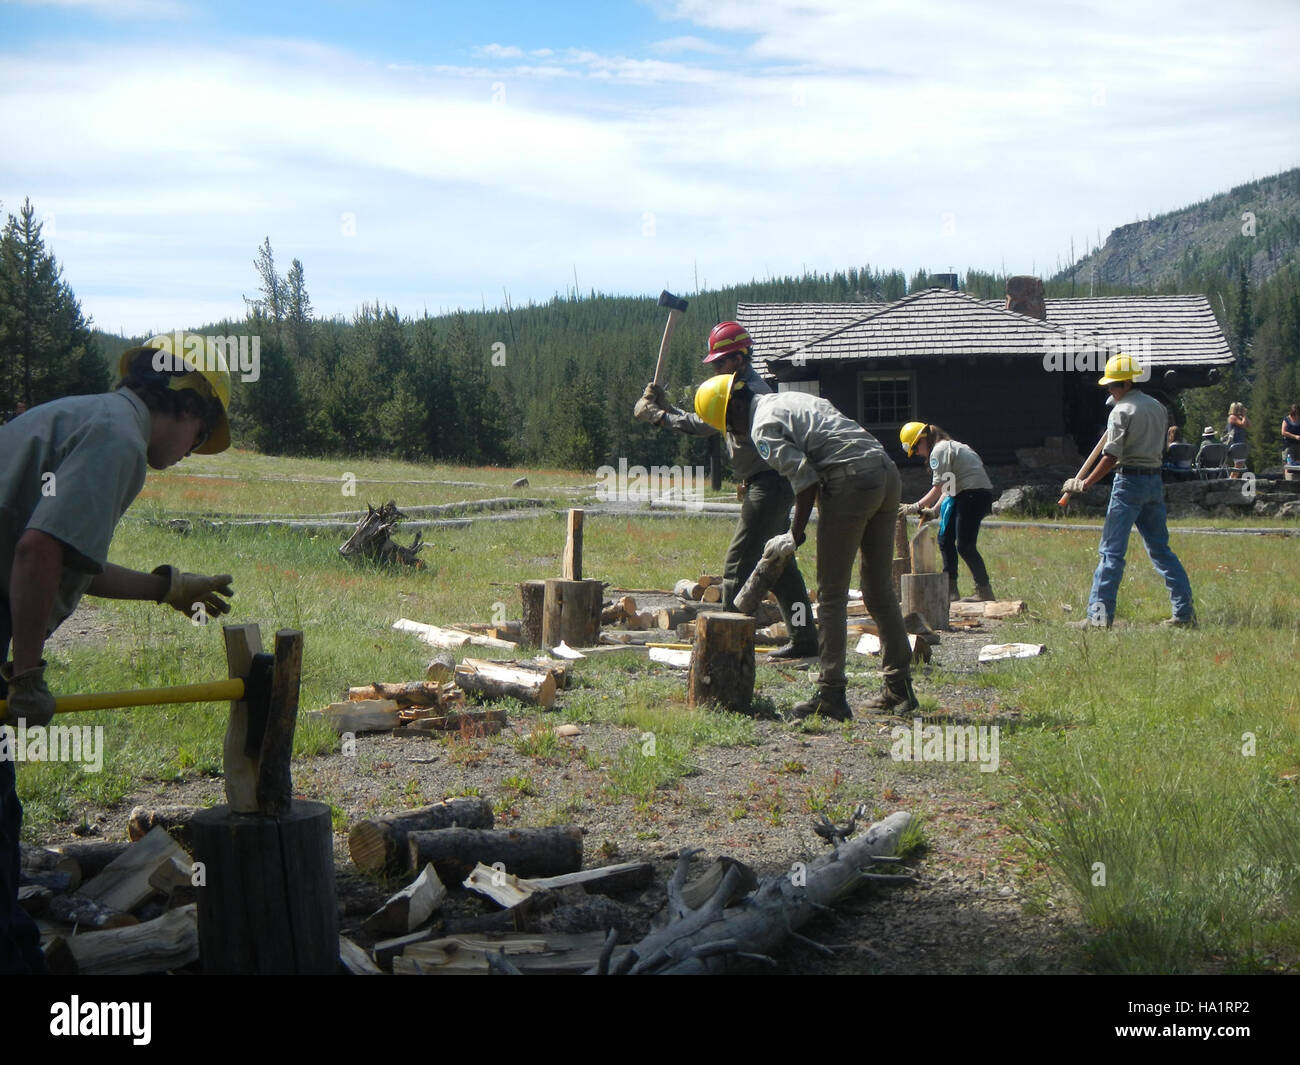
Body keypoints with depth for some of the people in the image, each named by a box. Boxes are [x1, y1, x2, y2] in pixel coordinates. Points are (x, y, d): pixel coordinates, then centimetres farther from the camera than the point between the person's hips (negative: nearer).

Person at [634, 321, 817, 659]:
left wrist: (658, 416, -16)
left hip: (769, 485, -11)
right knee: (780, 566, 14)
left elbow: (705, 426, -23)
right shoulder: (742, 387, 17)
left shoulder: (751, 390, -16)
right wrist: (666, 407, 3)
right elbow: (709, 422, 14)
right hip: (770, 485, 11)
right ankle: (804, 640, 19)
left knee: (738, 564, -10)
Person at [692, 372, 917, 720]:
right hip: (887, 472, 9)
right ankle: (899, 688, 19)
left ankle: (831, 695, 0)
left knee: (832, 595, -1)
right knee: (880, 589, 15)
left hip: (852, 481, -9)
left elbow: (806, 479, -10)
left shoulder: (764, 425, -1)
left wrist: (797, 531, 1)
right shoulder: (790, 399, 26)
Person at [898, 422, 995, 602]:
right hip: (964, 495, 11)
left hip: (975, 493, -11)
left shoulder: (939, 450, -11)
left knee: (965, 546, -9)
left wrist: (916, 507, -11)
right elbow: (948, 487, 19)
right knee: (945, 539, 10)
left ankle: (985, 592, -4)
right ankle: (950, 589, 13)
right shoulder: (947, 447, 20)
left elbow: (939, 488, -16)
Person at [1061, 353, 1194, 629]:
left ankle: (1099, 614, -11)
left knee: (1112, 550, -7)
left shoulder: (1121, 411, -10)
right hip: (1155, 481, 7)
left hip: (1129, 482, -7)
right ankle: (1185, 611, 12)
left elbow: (1111, 457, -17)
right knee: (1161, 549, 13)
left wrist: (1084, 484, -13)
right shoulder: (1158, 407, 12)